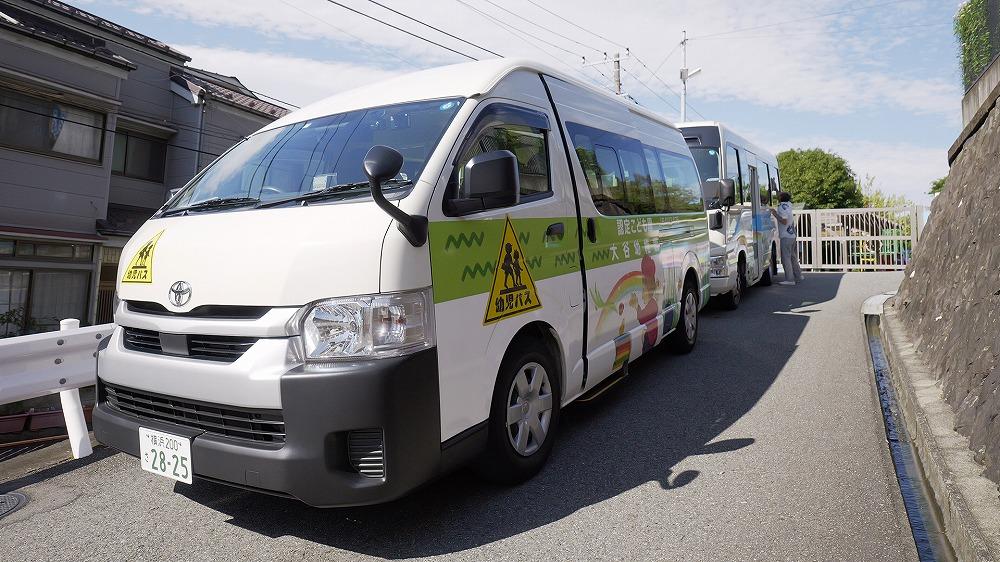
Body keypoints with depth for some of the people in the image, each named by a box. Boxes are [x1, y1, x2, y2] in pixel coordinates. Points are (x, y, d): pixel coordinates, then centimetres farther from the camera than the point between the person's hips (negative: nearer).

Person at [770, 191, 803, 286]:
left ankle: (790, 279, -7)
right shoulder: (788, 204, 11)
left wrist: (775, 214, -14)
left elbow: (784, 221, -21)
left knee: (786, 258, -6)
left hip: (786, 236, -9)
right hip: (792, 235, 9)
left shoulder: (782, 206, -14)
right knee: (792, 257, 17)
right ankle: (798, 276, 24)